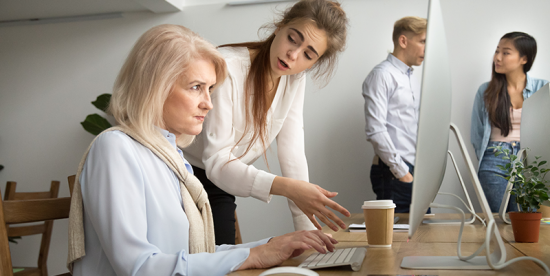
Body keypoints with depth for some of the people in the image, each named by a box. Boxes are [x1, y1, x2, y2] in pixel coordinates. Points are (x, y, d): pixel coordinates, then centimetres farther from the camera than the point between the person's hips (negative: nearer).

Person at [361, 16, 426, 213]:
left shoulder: (413, 81, 20)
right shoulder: (382, 75, -7)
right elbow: (375, 130, -16)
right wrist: (402, 172, -15)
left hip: (415, 172, 8)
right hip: (394, 174, -8)